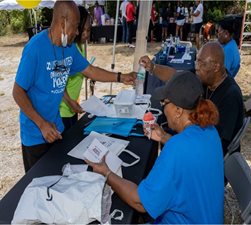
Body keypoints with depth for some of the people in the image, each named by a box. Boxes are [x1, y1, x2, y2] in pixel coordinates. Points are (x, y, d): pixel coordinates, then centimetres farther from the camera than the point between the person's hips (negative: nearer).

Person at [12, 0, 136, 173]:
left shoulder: (70, 47, -3)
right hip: (36, 132, -6)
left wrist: (120, 77, 6)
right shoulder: (36, 47, -24)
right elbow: (18, 92, -19)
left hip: (56, 127, 6)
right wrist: (42, 124, -23)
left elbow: (89, 70, 11)